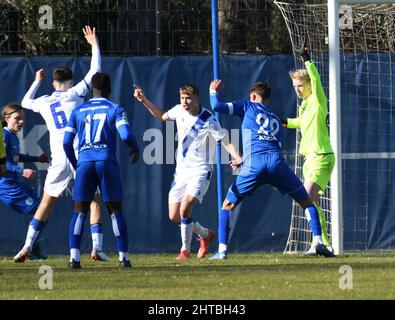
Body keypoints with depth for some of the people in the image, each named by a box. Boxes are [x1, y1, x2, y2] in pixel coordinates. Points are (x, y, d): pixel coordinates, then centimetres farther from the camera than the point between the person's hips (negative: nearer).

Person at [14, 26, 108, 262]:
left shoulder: (44, 102, 11)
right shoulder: (74, 94, 2)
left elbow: (26, 102, 35)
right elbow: (95, 71, 7)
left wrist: (37, 82, 46)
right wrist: (95, 45, 17)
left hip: (59, 160, 2)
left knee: (47, 203, 9)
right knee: (95, 200, 7)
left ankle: (27, 247, 0)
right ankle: (97, 248, -4)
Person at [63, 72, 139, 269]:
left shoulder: (78, 112, 12)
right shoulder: (115, 110, 4)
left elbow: (67, 142, 9)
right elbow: (126, 136, -8)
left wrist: (75, 164, 23)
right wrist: (135, 150, 12)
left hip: (84, 162, 2)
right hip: (107, 162, -2)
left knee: (80, 212, 6)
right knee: (115, 211, 6)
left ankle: (74, 257, -6)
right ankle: (123, 257, 3)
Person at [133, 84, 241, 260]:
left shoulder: (208, 120, -16)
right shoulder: (179, 110, 1)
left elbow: (226, 142, -13)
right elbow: (162, 116, 23)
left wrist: (238, 159, -29)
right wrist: (144, 100, 15)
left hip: (199, 171, -6)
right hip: (181, 171, 6)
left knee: (185, 209, -23)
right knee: (174, 216, 5)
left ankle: (185, 249, -5)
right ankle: (205, 234, 30)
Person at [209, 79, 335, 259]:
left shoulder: (247, 107, 19)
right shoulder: (276, 120, 31)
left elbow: (217, 106, 9)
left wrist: (213, 91, 31)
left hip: (254, 165, -2)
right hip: (277, 163, 2)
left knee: (227, 205, 14)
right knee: (306, 202, 13)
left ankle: (222, 250, 4)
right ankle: (318, 242, -6)